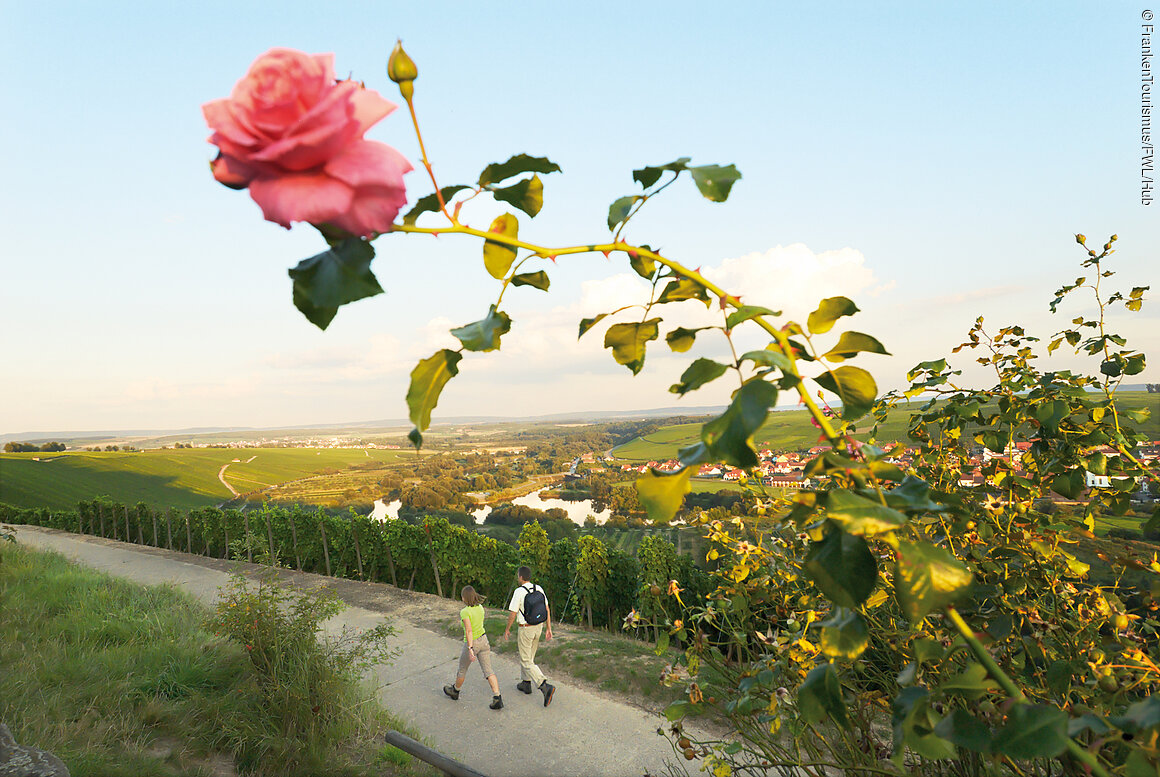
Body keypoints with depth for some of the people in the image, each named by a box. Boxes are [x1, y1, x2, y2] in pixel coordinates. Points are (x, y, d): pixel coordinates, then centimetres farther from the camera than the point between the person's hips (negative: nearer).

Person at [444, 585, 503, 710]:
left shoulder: (465, 612, -19)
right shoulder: (480, 607, 2)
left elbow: (469, 631, -26)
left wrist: (470, 649, -29)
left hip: (472, 643, -6)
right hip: (483, 640, 6)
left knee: (462, 669, 20)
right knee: (488, 671, 4)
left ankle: (455, 691, 43)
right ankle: (497, 698, -6)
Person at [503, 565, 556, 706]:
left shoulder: (519, 591, -17)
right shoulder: (539, 589, 1)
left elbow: (512, 613, -13)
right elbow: (547, 609, 2)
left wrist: (507, 629, 1)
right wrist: (548, 628, 8)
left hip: (525, 629, -7)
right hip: (538, 626, 7)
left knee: (526, 661, -1)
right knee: (529, 656, 25)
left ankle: (545, 687, -15)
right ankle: (526, 683, 36)